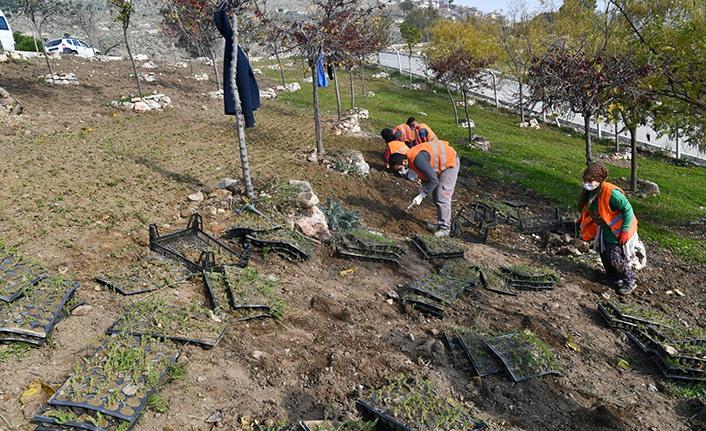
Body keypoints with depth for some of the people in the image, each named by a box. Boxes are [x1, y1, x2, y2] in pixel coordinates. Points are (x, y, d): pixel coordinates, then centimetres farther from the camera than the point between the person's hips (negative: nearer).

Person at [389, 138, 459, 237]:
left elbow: (434, 180, -33)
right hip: (441, 164, 10)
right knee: (436, 196, 15)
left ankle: (445, 229, -8)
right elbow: (424, 173, 12)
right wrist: (424, 188, 1)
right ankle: (440, 222, 25)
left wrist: (421, 195, -26)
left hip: (450, 162, -10)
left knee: (442, 197, -13)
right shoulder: (410, 158, -4)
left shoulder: (418, 160, -35)